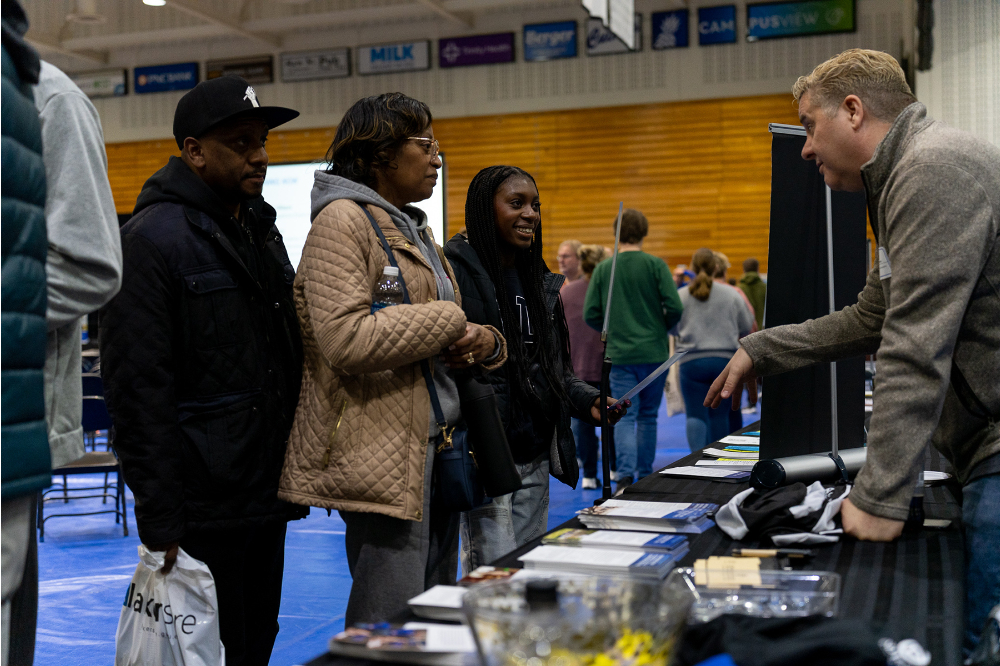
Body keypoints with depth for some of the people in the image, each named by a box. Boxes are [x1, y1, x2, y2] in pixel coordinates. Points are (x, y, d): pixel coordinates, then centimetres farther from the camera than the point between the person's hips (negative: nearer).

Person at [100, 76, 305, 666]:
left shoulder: (263, 230, 15)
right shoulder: (155, 237, -12)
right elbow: (138, 388, -17)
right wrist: (160, 522, -19)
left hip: (268, 498, 8)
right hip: (205, 507, -8)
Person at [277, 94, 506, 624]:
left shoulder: (414, 229, 20)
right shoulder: (343, 220, -9)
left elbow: (448, 332, 26)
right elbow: (346, 339, -23)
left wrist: (484, 342, 2)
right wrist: (447, 322, -12)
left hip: (435, 449, 10)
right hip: (384, 453, -10)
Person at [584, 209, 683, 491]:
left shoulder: (602, 269, 1)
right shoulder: (656, 265, -5)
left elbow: (590, 314, -1)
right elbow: (674, 307, -10)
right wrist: (662, 329, 10)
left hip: (619, 354, 0)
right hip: (654, 352, 0)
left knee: (625, 417, 2)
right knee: (648, 416, 13)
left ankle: (625, 475, -14)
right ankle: (645, 477, 22)